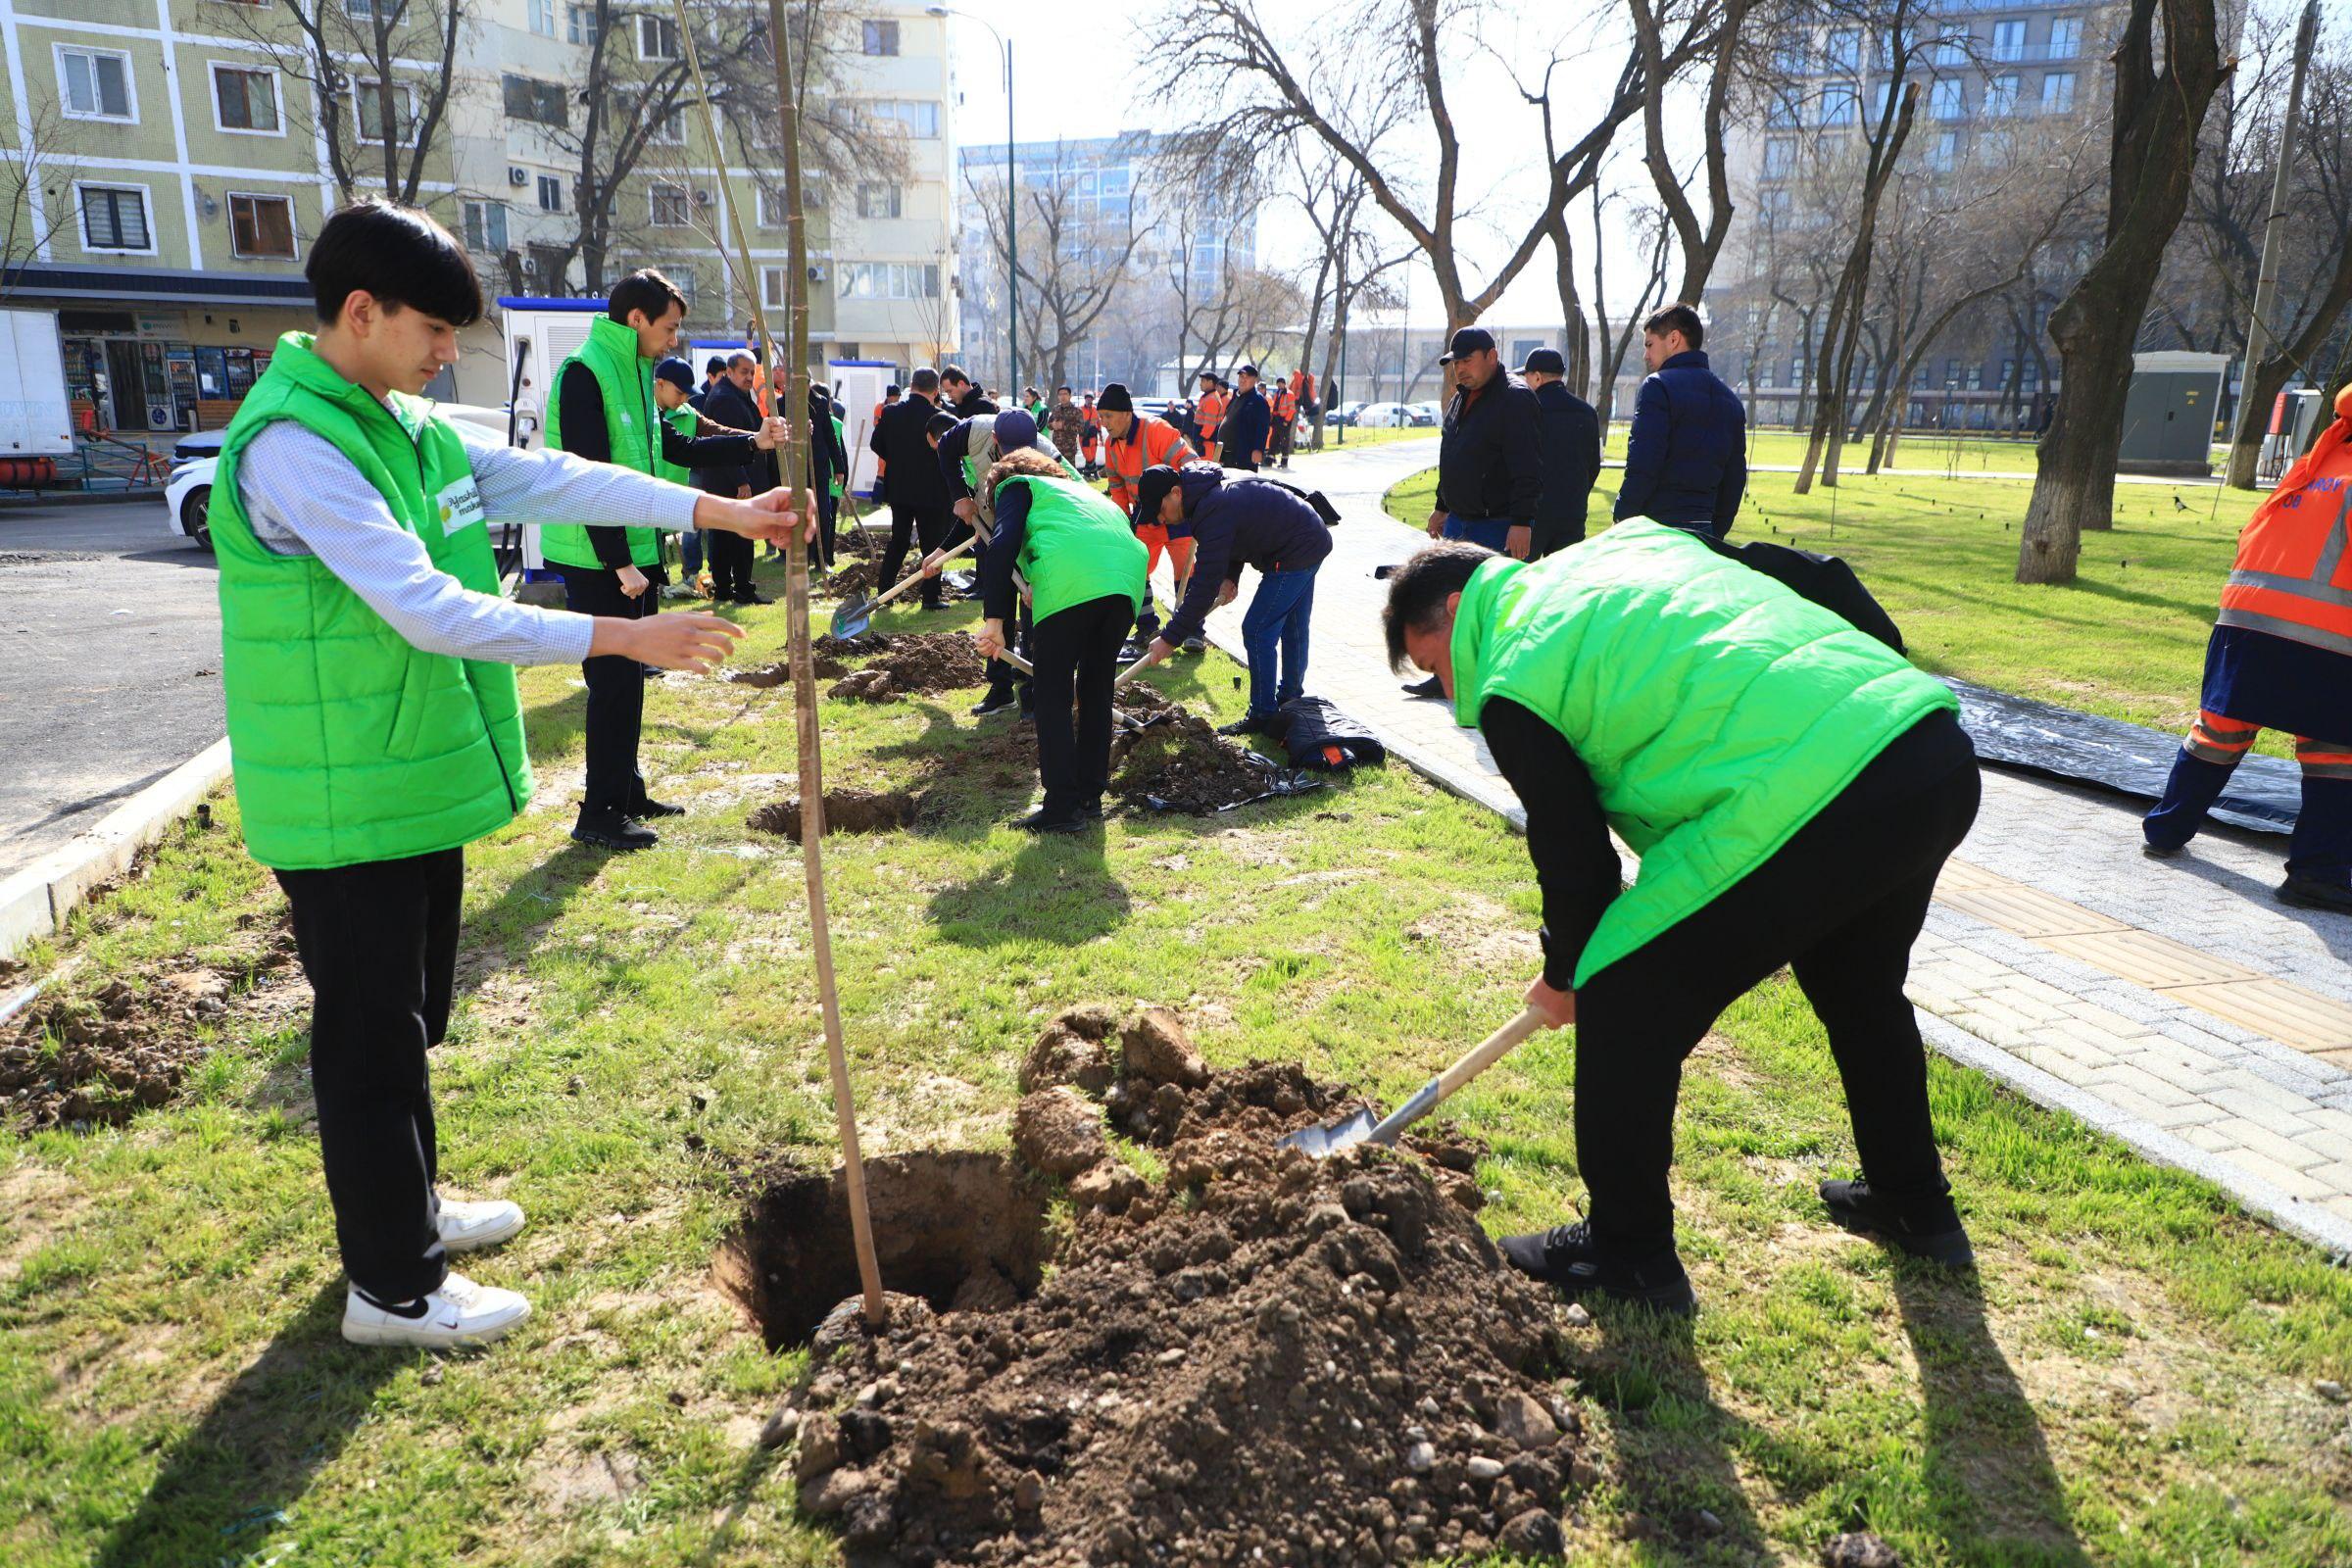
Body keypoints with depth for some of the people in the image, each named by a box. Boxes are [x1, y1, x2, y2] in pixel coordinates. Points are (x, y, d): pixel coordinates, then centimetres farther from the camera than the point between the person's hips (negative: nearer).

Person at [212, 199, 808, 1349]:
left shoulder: (408, 427, 8)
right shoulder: (290, 447, -21)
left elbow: (549, 479, 6)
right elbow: (428, 608, -29)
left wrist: (721, 511, 1)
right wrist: (623, 638, -30)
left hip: (420, 782, 9)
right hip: (344, 805, -9)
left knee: (410, 1020, 21)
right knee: (371, 1039, 3)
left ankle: (408, 1209, 39)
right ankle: (393, 1286, 18)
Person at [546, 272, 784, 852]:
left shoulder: (633, 373, 15)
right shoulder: (585, 373, -15)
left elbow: (675, 449, 24)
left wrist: (751, 442, 17)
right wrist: (620, 563, -20)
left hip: (633, 554, 9)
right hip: (597, 562, -9)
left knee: (628, 676, 14)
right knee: (614, 680, -7)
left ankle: (627, 792, 25)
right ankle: (599, 813, 2)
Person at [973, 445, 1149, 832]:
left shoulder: (1016, 486, 21)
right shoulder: (1081, 488, 40)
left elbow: (1002, 546, 1)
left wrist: (994, 619, -6)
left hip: (1070, 584, -6)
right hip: (1128, 579, 7)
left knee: (1053, 698, 3)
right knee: (1097, 691, 19)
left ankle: (1062, 807, 1)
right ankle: (1091, 796, 27)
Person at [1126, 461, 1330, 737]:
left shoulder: (1215, 514, -29)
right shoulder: (1211, 490, 2)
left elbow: (1205, 587, -30)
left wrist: (1170, 638, -26)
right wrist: (1230, 576, 0)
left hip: (1295, 554, -10)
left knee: (1257, 631, -8)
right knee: (1293, 628, 22)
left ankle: (1263, 717, 0)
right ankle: (1290, 697, 38)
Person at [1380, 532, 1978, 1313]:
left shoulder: (1513, 688, 0)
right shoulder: (1631, 541, 23)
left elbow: (1574, 856, 5)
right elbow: (1816, 577, 25)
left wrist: (1564, 978, 24)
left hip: (1808, 802, -10)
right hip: (1942, 753, 10)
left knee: (1623, 1006, 6)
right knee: (1858, 986, 33)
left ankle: (1628, 1252, 22)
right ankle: (1914, 1205, 51)